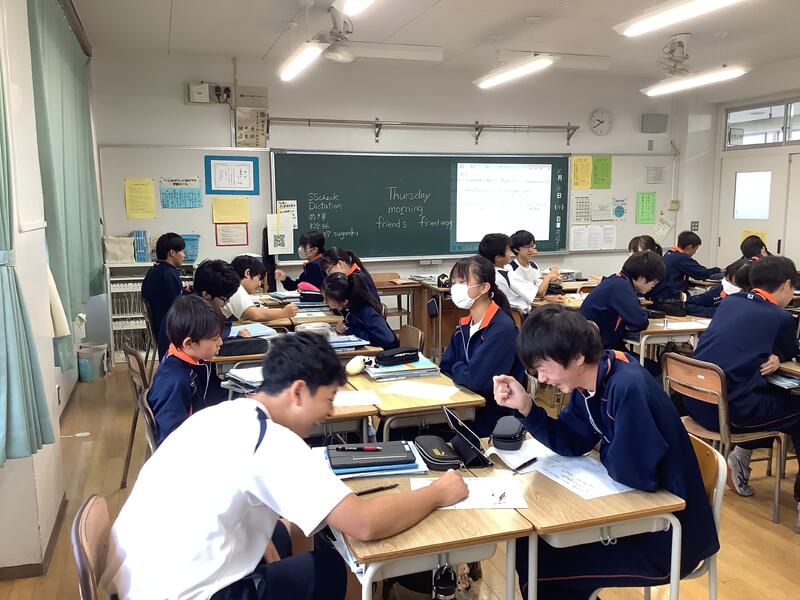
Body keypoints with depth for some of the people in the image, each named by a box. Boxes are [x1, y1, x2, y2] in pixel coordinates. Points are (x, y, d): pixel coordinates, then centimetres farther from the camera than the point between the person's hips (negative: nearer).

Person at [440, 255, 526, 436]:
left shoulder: (502, 328, -20)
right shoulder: (464, 325, 7)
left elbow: (476, 379, -27)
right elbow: (445, 369, 7)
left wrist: (457, 369, -6)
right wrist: (463, 371, -14)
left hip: (493, 421, -7)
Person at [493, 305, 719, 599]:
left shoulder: (628, 388, -31)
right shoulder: (589, 383, -2)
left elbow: (638, 475, -30)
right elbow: (570, 443, 5)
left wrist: (604, 453, -10)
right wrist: (526, 407, -9)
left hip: (668, 535, -8)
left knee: (540, 564, -5)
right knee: (531, 541, 12)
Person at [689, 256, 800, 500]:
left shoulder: (730, 301, 13)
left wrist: (771, 357, 9)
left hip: (695, 400, 7)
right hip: (727, 410, -7)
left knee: (779, 395, 28)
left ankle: (742, 454, 20)